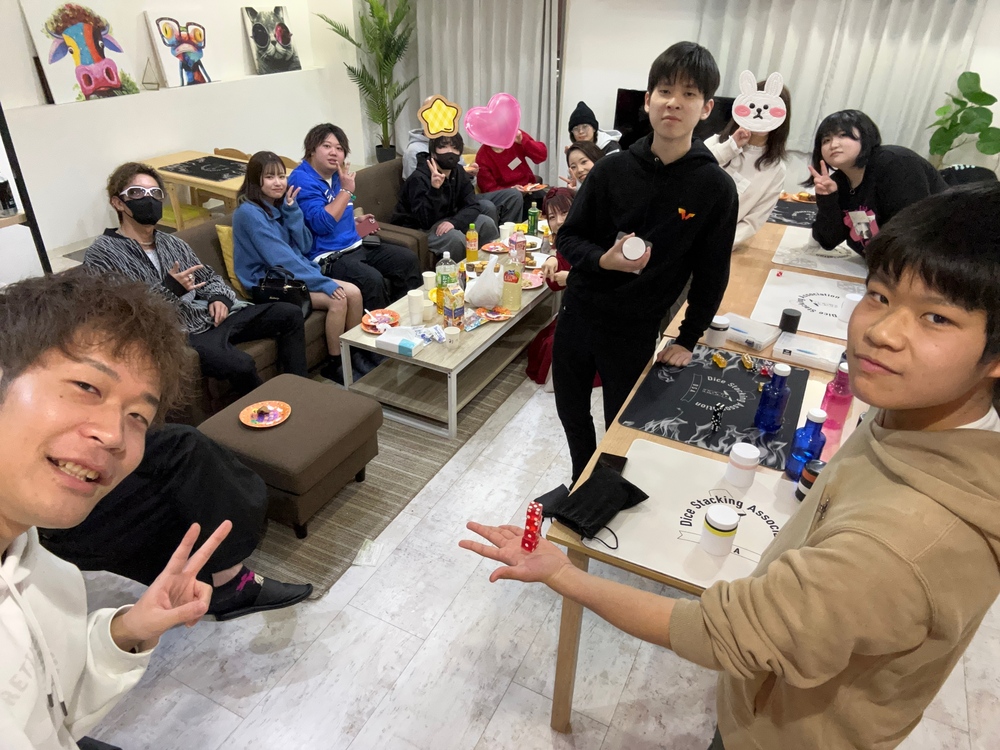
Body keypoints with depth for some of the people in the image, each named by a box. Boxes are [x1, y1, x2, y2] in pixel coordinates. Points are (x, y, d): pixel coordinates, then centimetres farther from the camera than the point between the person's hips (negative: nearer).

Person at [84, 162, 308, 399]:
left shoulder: (172, 243, 18)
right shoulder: (102, 253, -3)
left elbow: (209, 278, 24)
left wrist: (219, 298, 0)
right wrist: (169, 289, -21)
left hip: (210, 316, 8)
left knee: (290, 314, 1)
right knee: (240, 364, -34)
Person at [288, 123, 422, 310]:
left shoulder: (337, 176, 14)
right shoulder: (301, 179, -14)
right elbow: (322, 224, -26)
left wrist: (355, 221, 16)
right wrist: (346, 190, -20)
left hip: (356, 245, 10)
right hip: (329, 255, -10)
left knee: (408, 260, 5)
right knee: (372, 280, -34)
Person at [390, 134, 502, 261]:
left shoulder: (459, 173, -2)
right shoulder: (419, 178, -25)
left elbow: (473, 205, -10)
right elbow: (426, 221, -32)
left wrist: (454, 222, -29)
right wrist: (434, 189, -46)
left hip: (444, 222, 7)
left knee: (487, 223, -11)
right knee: (455, 237, -33)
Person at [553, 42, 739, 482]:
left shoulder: (716, 189, -11)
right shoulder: (613, 169, -7)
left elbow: (712, 275, -3)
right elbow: (569, 238, 0)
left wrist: (688, 340, -1)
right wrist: (603, 260, -21)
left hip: (635, 331, -3)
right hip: (578, 313, 3)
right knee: (571, 411, 19)